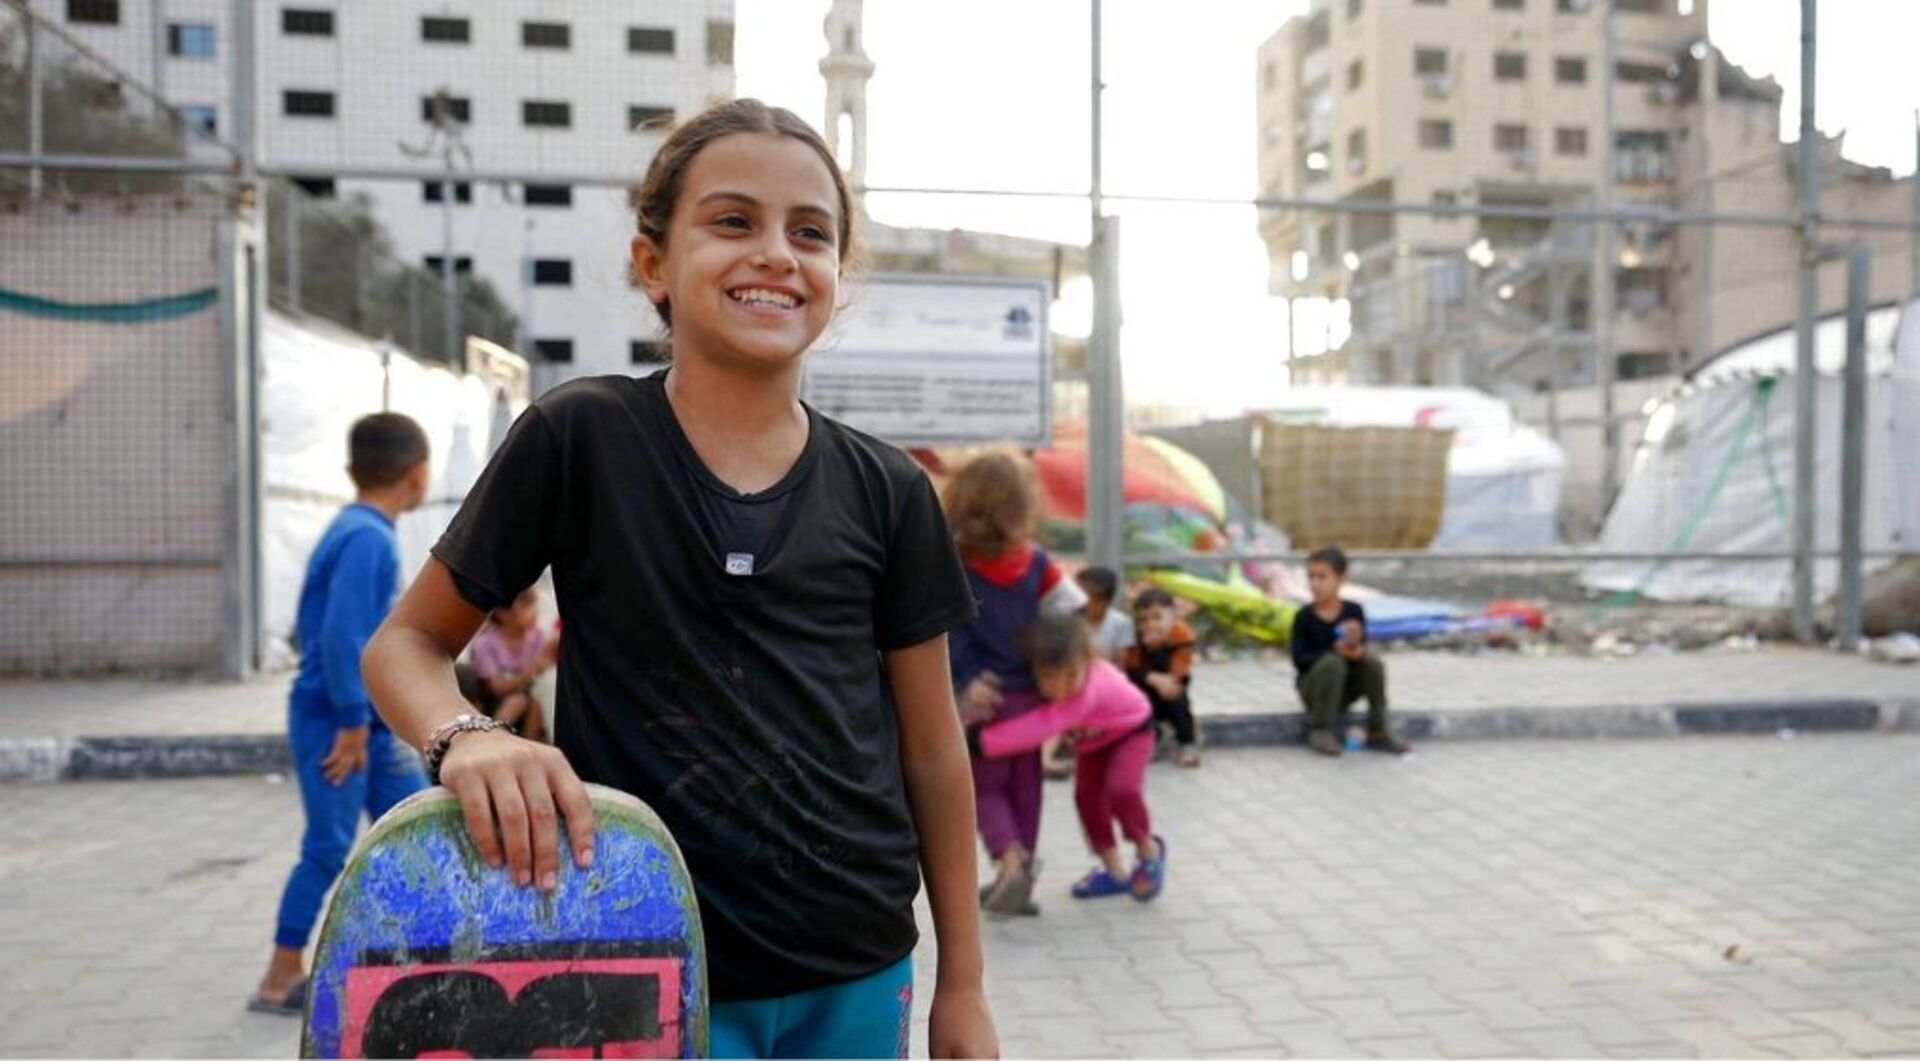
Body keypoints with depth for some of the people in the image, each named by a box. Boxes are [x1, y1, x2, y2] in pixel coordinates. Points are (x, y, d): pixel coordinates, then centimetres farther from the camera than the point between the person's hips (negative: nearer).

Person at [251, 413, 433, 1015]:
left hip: (374, 724, 9)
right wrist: (351, 722, -20)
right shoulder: (367, 538, -18)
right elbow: (341, 636, -26)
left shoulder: (358, 532, 12)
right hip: (336, 723, -9)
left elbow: (312, 627, 19)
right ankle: (281, 979, 13)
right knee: (329, 851, 0)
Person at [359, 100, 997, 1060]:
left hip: (859, 977, 3)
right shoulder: (580, 438, -8)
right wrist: (466, 738, -23)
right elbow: (407, 642, 0)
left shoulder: (888, 492, -2)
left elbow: (932, 751, 4)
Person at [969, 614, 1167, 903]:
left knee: (1121, 788, -23)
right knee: (1087, 795, 1)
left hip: (1130, 728, -6)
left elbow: (1044, 726, -57)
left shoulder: (1089, 687, -48)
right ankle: (1115, 871, 19)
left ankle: (1149, 850, 6)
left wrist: (980, 740, -63)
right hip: (1091, 736, 6)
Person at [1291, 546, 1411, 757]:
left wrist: (1356, 650, -35)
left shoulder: (1354, 612, -4)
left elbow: (1360, 650, -10)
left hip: (1346, 688, 3)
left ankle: (1377, 733, -10)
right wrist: (1336, 650, -30)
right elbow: (1299, 660, -17)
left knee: (1373, 662, -23)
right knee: (1332, 662, -32)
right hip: (1313, 687, -3)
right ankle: (1320, 731, -21)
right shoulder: (1304, 617, -10)